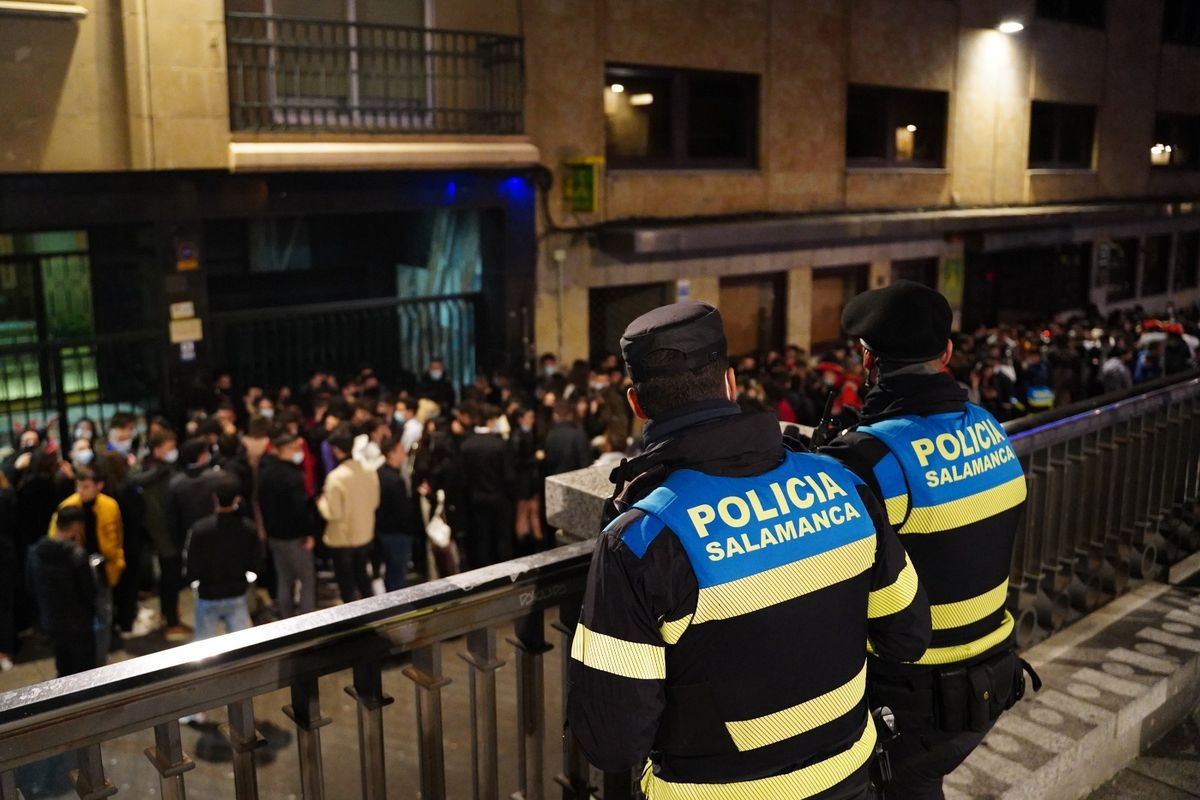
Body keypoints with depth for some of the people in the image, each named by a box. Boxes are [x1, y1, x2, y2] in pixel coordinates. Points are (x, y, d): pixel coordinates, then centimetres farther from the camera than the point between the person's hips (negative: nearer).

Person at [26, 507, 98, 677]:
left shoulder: (35, 551, -4)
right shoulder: (77, 554, -23)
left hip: (50, 623, 6)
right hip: (78, 624, -6)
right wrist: (91, 571, -1)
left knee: (65, 673, 21)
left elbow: (32, 589, 8)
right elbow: (91, 593, -16)